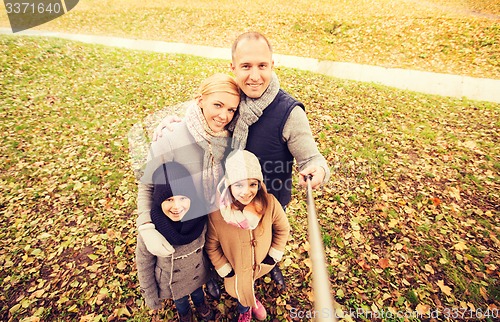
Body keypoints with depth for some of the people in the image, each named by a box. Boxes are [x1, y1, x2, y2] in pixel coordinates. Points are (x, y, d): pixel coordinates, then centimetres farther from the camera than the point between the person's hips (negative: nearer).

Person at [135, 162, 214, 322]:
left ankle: (201, 305, 67)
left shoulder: (199, 217, -29)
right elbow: (144, 265, -18)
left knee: (198, 294, 32)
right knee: (181, 302, 30)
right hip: (172, 283, -1)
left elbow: (206, 245, -8)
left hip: (197, 275, 2)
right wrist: (150, 296, -6)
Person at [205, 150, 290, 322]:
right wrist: (225, 270, -9)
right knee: (241, 292, 26)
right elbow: (211, 245, -14)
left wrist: (273, 256, -6)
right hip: (235, 270, 0)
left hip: (261, 265, 1)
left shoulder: (270, 203, -29)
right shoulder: (216, 213, -31)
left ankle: (252, 300, 67)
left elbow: (283, 229, -9)